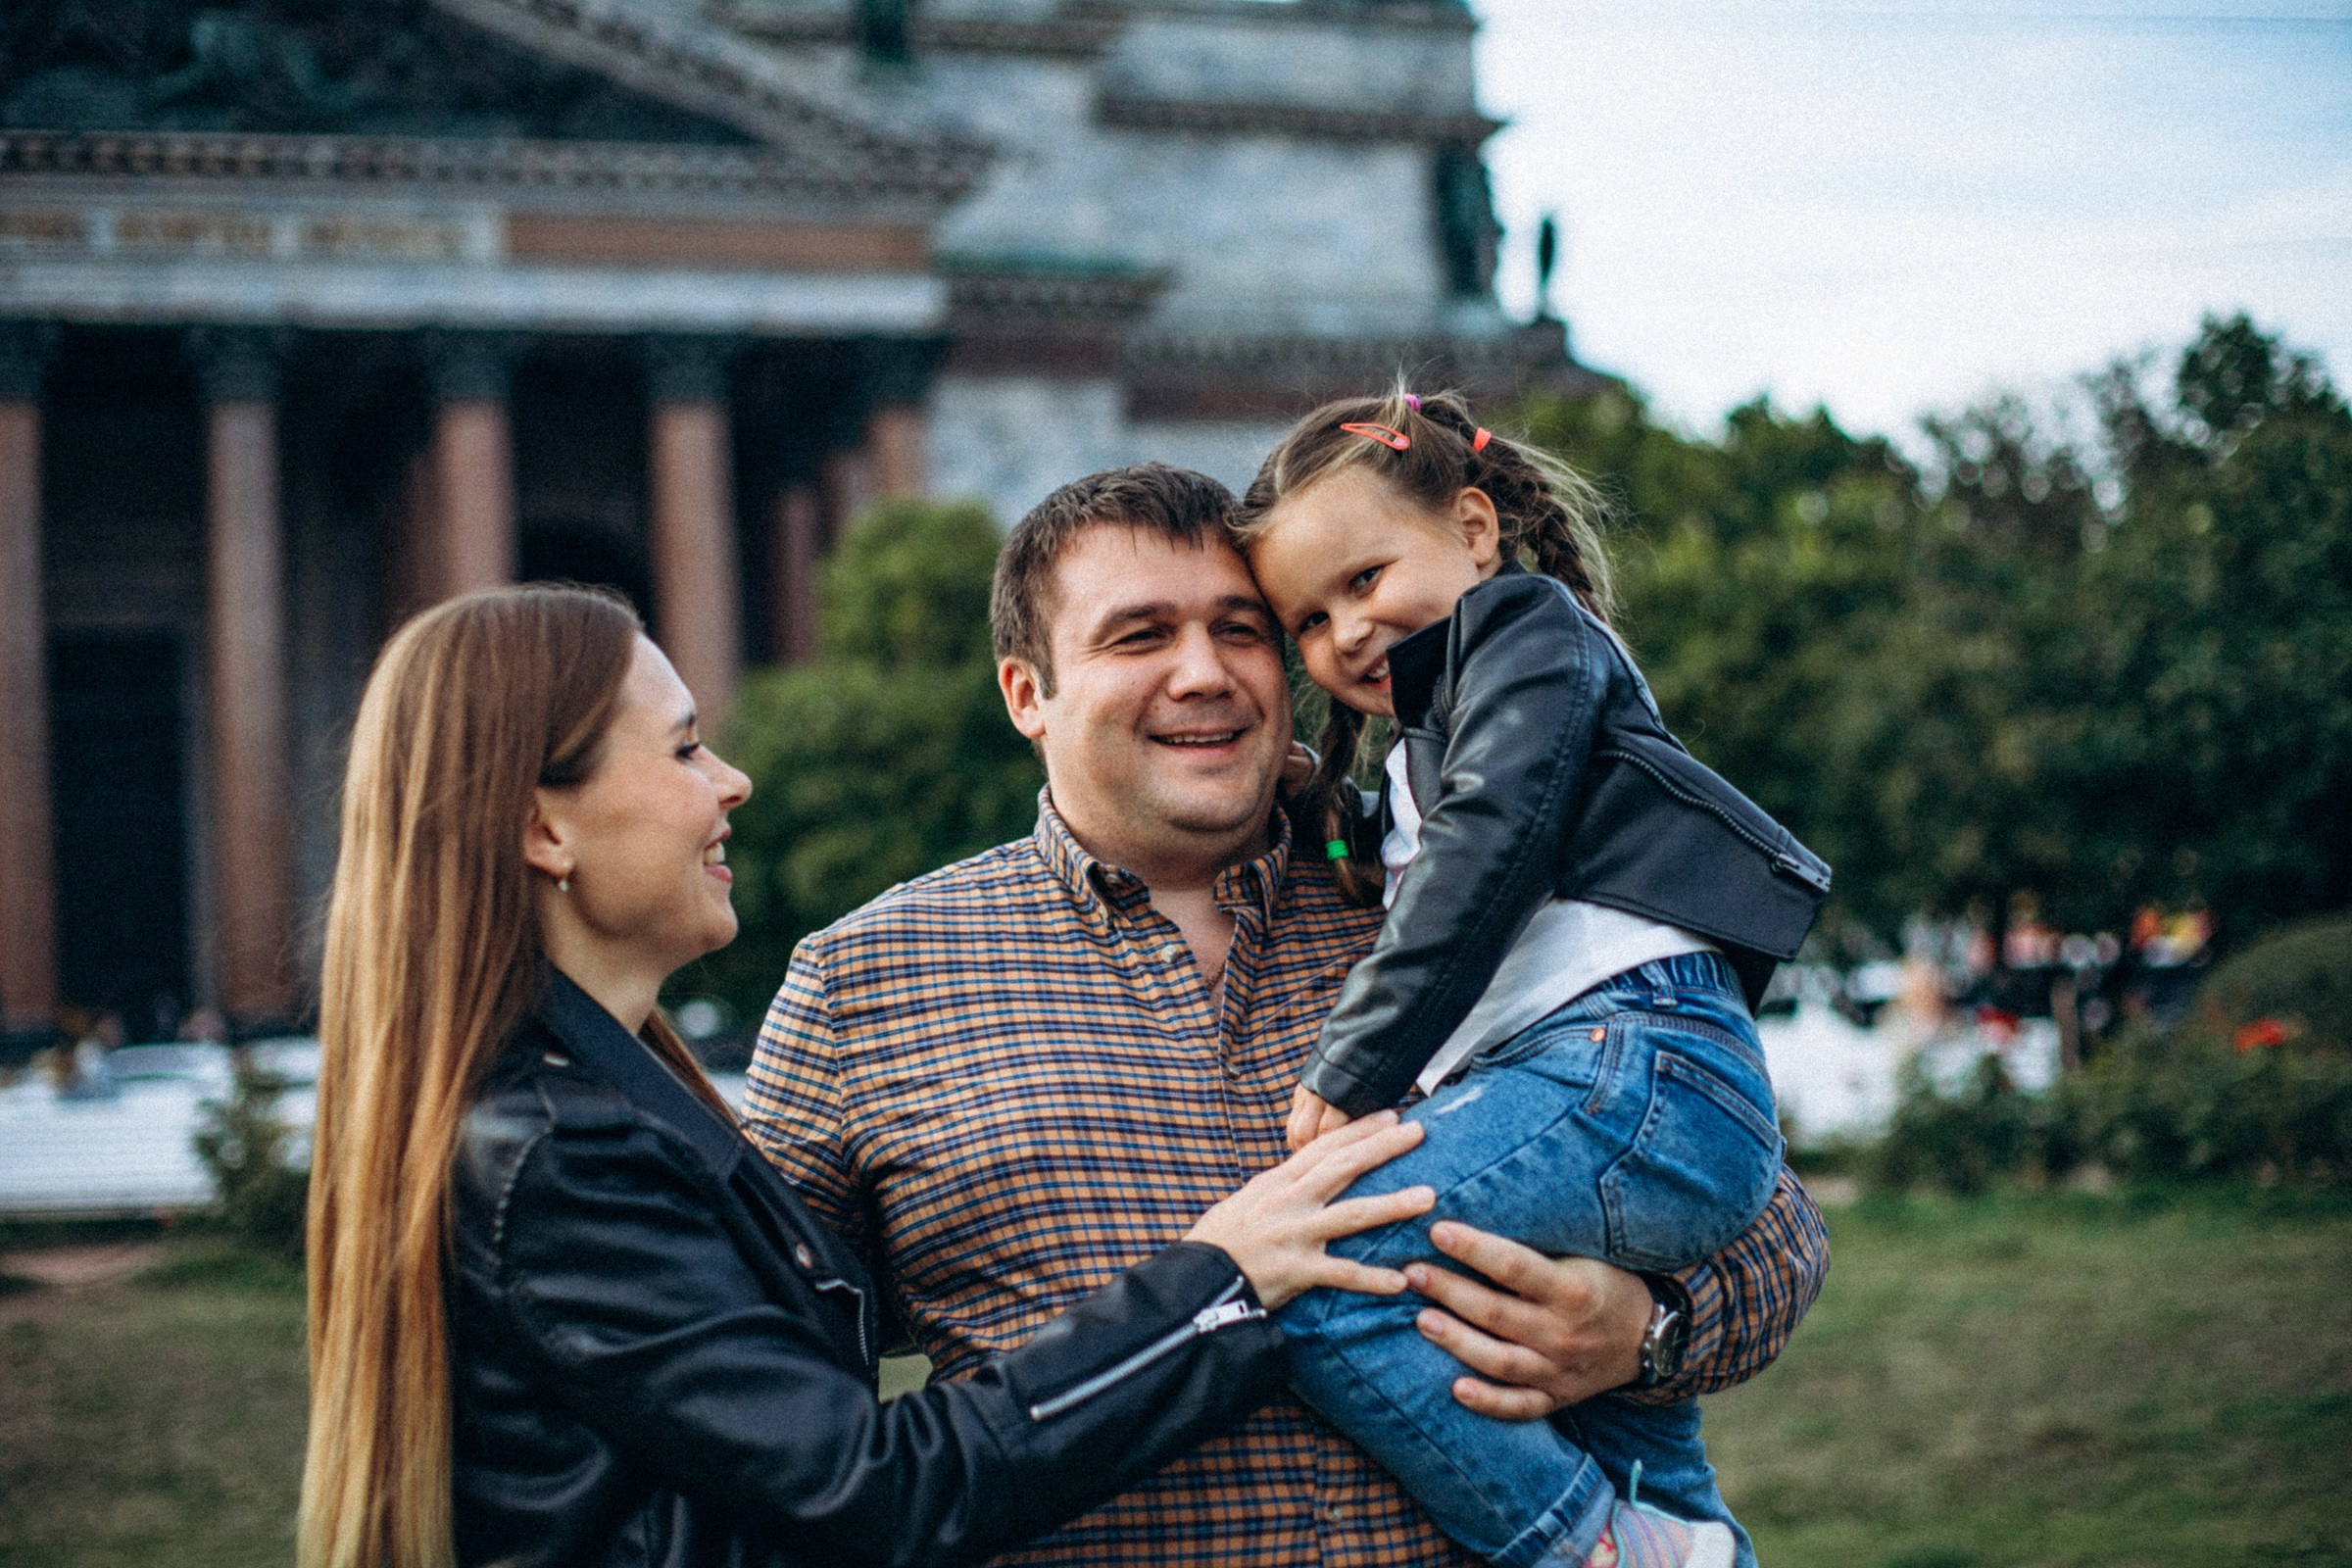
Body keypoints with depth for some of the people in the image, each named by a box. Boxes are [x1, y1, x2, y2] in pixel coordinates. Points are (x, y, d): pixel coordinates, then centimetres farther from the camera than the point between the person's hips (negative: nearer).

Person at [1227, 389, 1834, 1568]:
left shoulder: (1526, 625, 7)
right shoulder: (1413, 766, 36)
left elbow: (1491, 847, -9)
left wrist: (1349, 1073, -14)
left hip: (1639, 1068, -11)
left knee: (1307, 1268, -23)